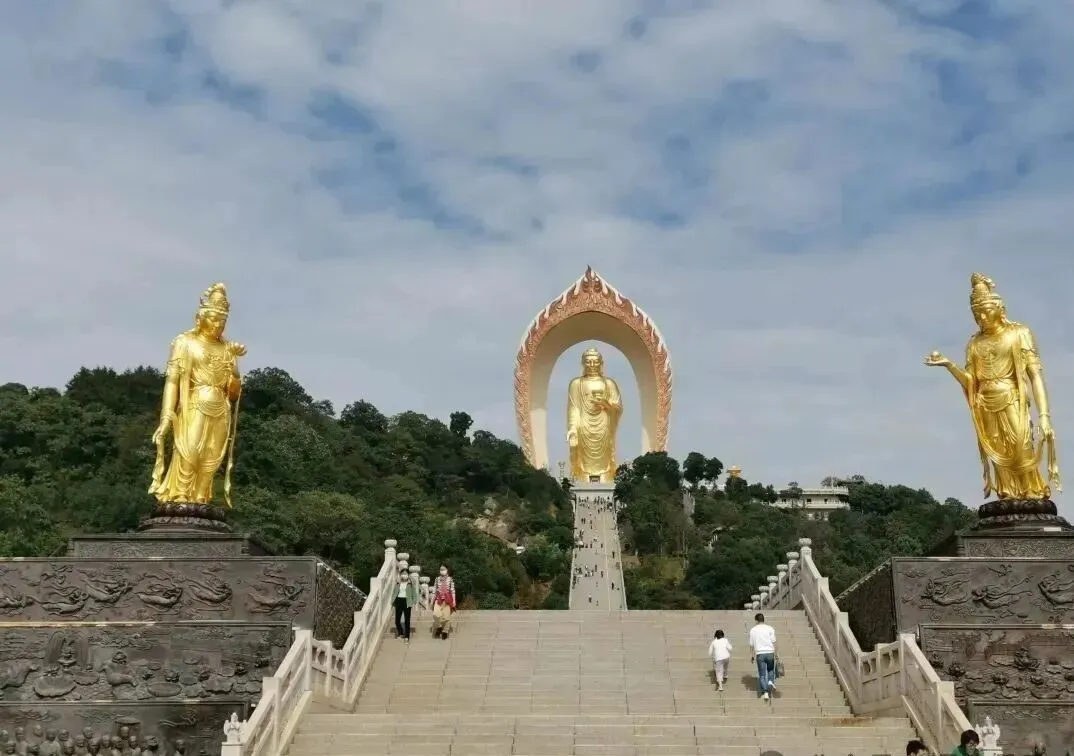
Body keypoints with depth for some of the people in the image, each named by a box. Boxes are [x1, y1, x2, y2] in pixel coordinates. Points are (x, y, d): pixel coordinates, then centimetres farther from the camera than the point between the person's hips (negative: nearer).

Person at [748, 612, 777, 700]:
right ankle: (771, 681, -2)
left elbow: (751, 645, 6)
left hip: (760, 654, 0)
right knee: (770, 670, 24)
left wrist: (752, 656, 15)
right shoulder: (770, 628, 3)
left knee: (762, 674, 4)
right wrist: (775, 654, 5)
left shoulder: (753, 630, 5)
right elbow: (773, 642, -1)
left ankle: (765, 692, -3)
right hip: (770, 652, 1)